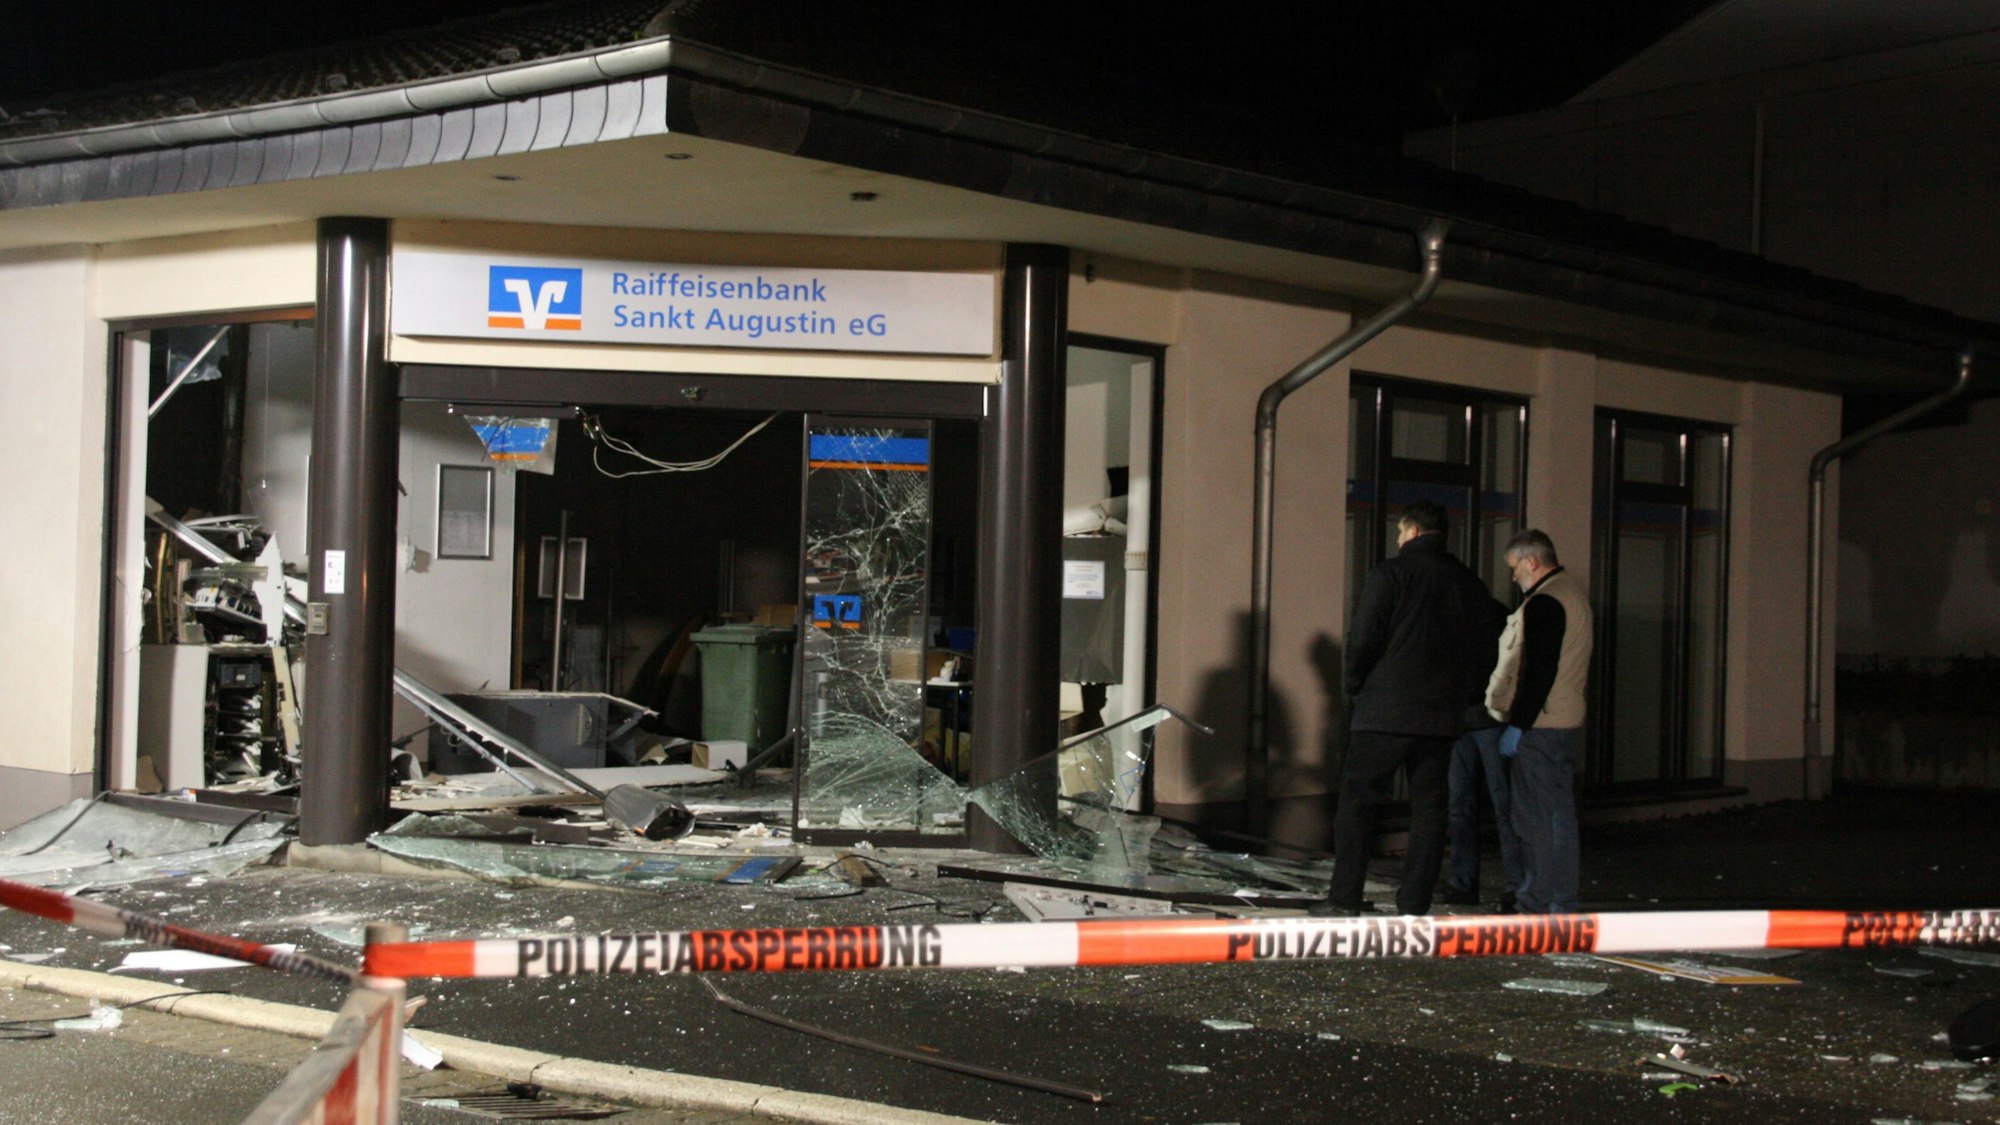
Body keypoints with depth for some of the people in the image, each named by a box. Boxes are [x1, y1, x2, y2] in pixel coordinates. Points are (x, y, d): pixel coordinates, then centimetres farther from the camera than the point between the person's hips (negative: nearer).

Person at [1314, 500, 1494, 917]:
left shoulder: (1391, 573, -6)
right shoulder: (1470, 584, 12)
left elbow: (1362, 641, -10)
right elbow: (1480, 652, 14)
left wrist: (1356, 692, 4)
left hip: (1384, 712, -5)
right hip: (1442, 717, 5)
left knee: (1357, 803, 1)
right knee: (1428, 809, 8)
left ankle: (1345, 899, -1)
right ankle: (1415, 905, 6)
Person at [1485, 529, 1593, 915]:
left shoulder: (1543, 603, -15)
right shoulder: (1573, 592, 17)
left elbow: (1538, 671, -22)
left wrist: (1517, 725, -19)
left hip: (1539, 728, -10)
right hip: (1567, 723, 10)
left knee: (1536, 818, -6)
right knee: (1560, 815, 13)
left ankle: (1537, 904, -3)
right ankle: (1562, 905, 18)